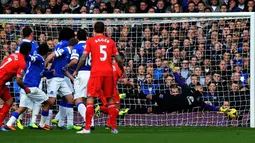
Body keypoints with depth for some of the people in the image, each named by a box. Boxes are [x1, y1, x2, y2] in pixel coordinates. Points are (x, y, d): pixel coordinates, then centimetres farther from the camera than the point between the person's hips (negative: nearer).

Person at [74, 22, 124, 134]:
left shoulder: (90, 41, 4)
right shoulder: (110, 41, 11)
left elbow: (83, 58, -1)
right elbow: (118, 59, 8)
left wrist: (76, 71, 11)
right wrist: (122, 70, 24)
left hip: (96, 72, -3)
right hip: (108, 72, 3)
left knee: (90, 98, -4)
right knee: (110, 99, 14)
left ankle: (87, 128, -14)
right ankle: (114, 128, 12)